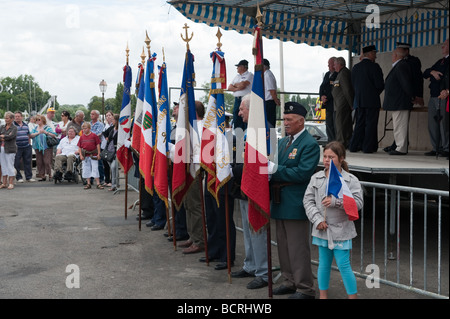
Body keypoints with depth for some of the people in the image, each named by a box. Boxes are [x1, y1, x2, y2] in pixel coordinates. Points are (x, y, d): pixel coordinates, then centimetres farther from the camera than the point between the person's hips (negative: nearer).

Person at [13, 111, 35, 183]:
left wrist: (29, 144, 16)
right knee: (17, 163, -1)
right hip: (17, 147, -4)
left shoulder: (26, 125, 15)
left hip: (27, 147, 4)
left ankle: (29, 177, 12)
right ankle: (19, 177, 9)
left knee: (27, 162, 6)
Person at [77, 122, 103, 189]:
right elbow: (79, 147, 8)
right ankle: (88, 183, 18)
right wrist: (80, 155, -1)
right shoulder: (82, 137, 6)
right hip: (85, 156, 4)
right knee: (86, 170, 8)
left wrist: (98, 154, -7)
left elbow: (98, 145, -3)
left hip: (93, 155, -4)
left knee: (95, 168, -2)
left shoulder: (94, 135, -4)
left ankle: (98, 184, 1)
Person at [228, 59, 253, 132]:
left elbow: (243, 85, -15)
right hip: (237, 100, 7)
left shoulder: (249, 75, 0)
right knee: (236, 121, 4)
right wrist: (237, 88, -4)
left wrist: (235, 84, 5)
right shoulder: (237, 76, 23)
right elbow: (229, 87, 15)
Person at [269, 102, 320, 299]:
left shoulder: (310, 144, -12)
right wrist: (267, 167, -6)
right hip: (280, 203, 9)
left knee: (298, 248, -2)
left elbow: (303, 173, -22)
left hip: (295, 205, -8)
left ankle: (305, 289, 8)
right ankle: (290, 282, 30)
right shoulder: (282, 142, 15)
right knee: (283, 246, 17)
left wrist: (275, 169, -23)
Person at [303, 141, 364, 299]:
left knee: (344, 265, -2)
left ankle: (352, 295, 10)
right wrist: (317, 219, -10)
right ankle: (323, 295, 26)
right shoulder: (316, 178, 3)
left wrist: (335, 201, -23)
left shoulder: (351, 180, -6)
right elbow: (308, 200, 2)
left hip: (341, 230, -3)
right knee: (324, 263, 13)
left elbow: (358, 203, -12)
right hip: (322, 229, 3)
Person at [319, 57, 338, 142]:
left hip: (335, 103, -8)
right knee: (329, 123, 9)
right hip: (328, 104, 8)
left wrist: (327, 97, -13)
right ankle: (331, 141, 16)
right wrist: (322, 96, -2)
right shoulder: (327, 74, 17)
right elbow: (322, 86, 16)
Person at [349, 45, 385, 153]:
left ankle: (354, 146, 10)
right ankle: (368, 147, 0)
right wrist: (377, 92, 8)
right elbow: (380, 85, -11)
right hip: (372, 100, -5)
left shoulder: (355, 67, 9)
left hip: (358, 101, 6)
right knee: (371, 124, 0)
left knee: (359, 124, 12)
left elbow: (353, 84, 11)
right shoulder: (374, 66, -8)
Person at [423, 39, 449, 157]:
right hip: (434, 96, 8)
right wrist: (432, 72, -4)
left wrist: (432, 78, 0)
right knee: (432, 124, 6)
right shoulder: (440, 61, 23)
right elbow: (425, 73, 17)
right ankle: (436, 148, 12)